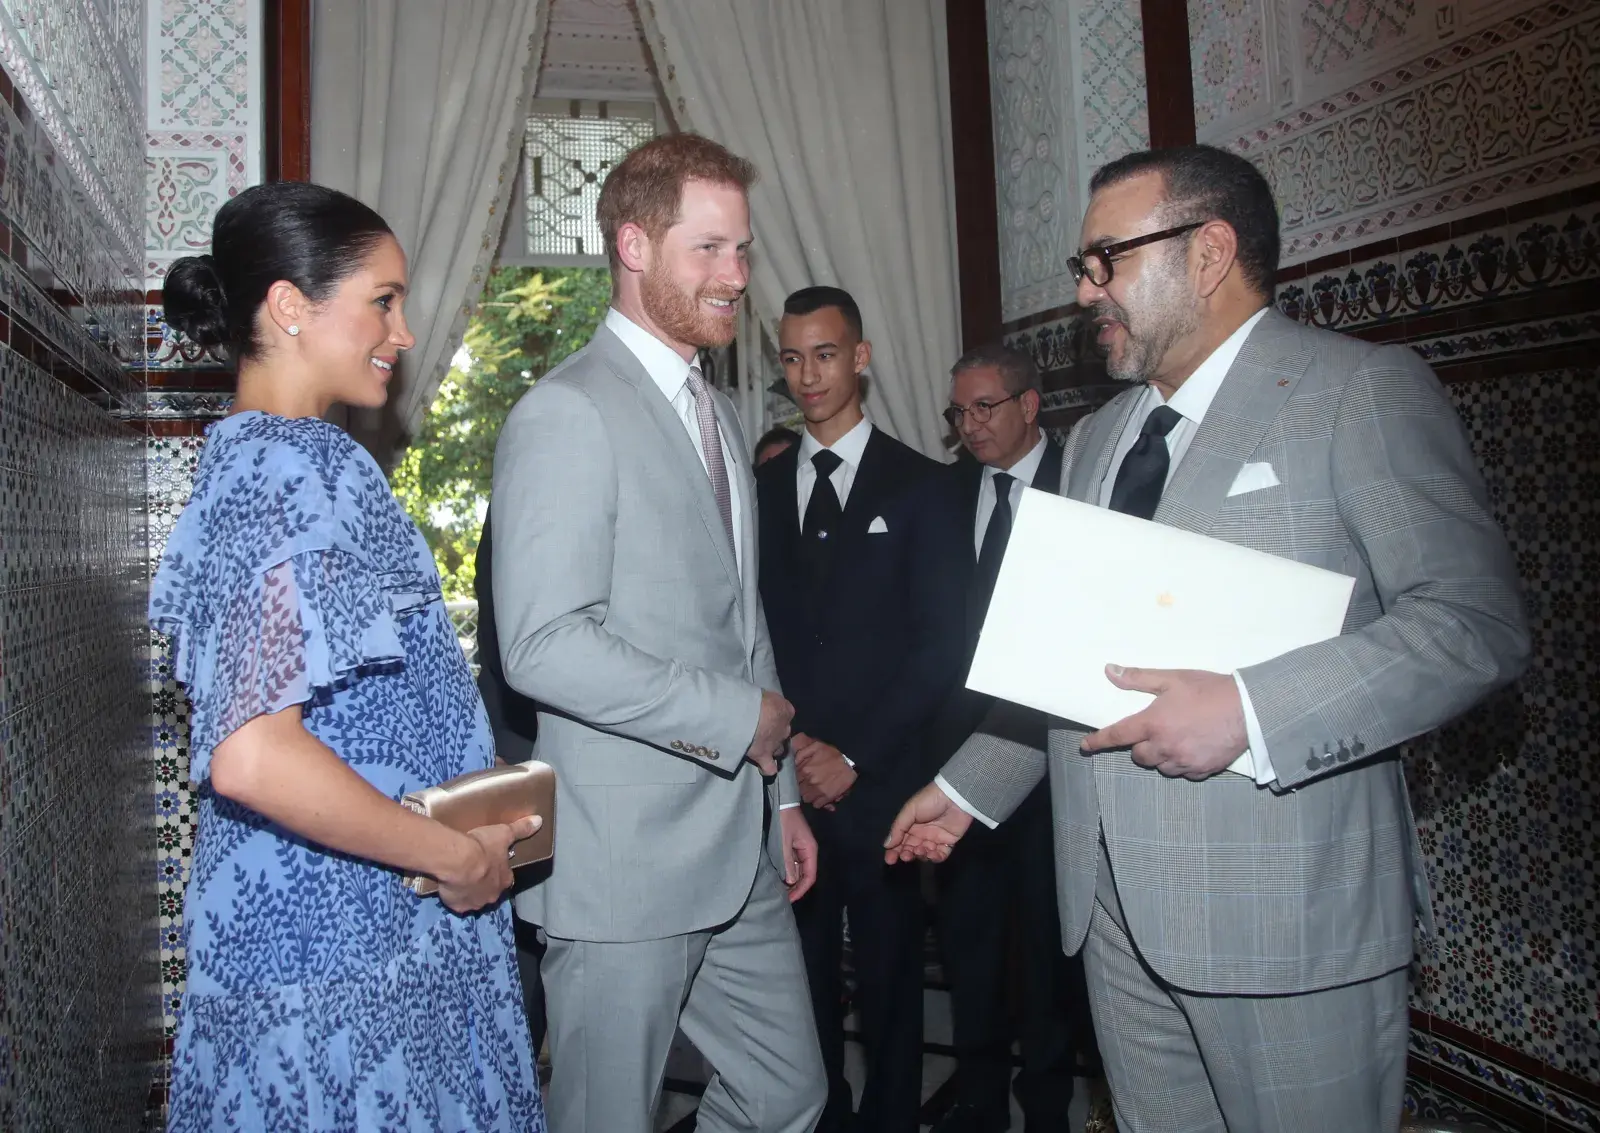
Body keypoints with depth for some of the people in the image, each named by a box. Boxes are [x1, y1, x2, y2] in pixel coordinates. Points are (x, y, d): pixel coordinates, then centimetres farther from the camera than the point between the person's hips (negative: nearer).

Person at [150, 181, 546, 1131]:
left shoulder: (252, 452, 11)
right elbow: (252, 753, -31)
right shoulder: (291, 471, -20)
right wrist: (453, 854, -20)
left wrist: (480, 777, 15)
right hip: (343, 953, -9)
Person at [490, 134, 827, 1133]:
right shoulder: (568, 414, -14)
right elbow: (545, 646, -23)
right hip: (625, 863, -8)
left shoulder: (718, 415, 16)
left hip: (739, 853, 8)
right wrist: (738, 716, -17)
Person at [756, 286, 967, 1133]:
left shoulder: (915, 484, 0)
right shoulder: (763, 486, 10)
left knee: (889, 978, 7)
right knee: (804, 976, 9)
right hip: (786, 779, 3)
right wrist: (785, 744, -5)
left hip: (878, 779, -2)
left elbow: (941, 641, -4)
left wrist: (855, 755, -9)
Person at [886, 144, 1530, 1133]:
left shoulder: (1365, 391, -6)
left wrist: (1249, 713, -24)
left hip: (1286, 912, -6)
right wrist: (968, 787, 18)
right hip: (1114, 902, 6)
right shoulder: (1096, 438, 16)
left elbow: (1478, 622, -15)